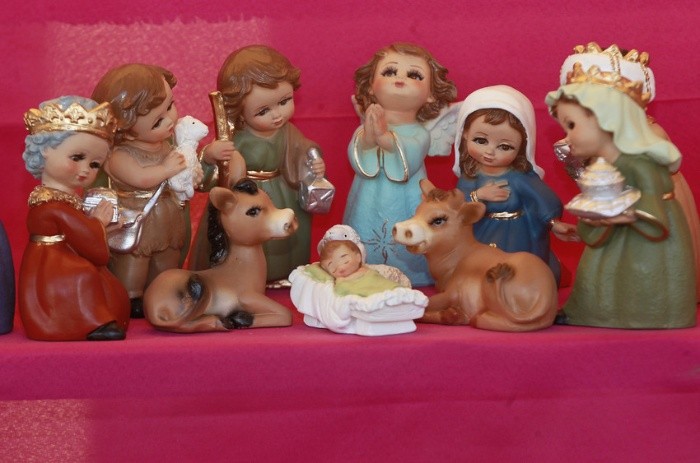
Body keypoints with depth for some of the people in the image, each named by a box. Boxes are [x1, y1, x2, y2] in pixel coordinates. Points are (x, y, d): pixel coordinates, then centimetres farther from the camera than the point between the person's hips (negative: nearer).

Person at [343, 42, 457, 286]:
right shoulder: (363, 130, 2)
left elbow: (410, 160, -23)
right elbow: (359, 164, -15)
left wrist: (385, 136, -40)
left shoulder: (420, 133, -2)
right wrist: (368, 137, -34)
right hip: (369, 215, 1)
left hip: (406, 213, -1)